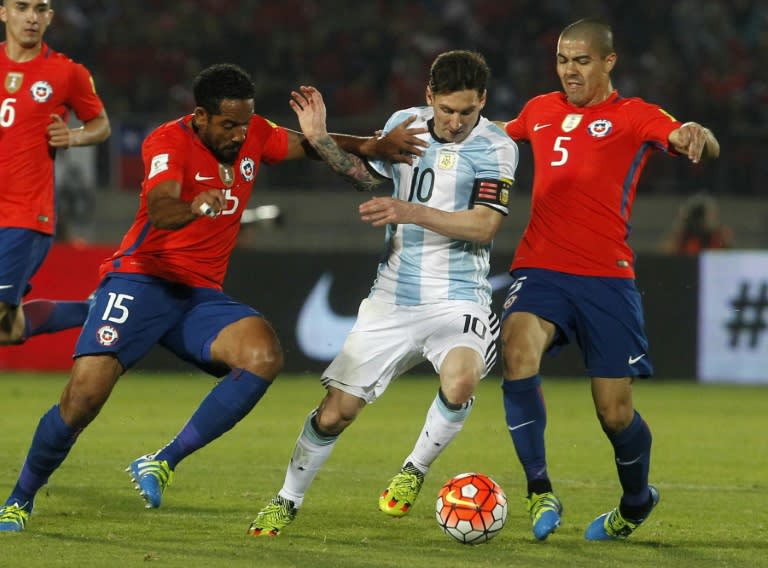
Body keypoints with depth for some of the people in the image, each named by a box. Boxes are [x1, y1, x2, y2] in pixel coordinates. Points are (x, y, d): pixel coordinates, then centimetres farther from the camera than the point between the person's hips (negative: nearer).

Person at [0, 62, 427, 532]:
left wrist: (374, 146, -1)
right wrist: (194, 208, -55)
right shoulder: (170, 141, -15)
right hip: (141, 282, -5)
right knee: (84, 396, -19)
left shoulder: (253, 136, 4)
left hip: (201, 296, 6)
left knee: (265, 355, -25)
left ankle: (164, 463, -16)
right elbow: (158, 210, -32)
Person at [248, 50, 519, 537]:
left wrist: (411, 212, -29)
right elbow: (371, 178, 22)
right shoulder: (404, 123, 4)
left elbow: (483, 226, -19)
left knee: (461, 380, -33)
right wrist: (321, 140, 8)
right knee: (336, 410, 1)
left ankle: (415, 470, -6)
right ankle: (288, 501, 22)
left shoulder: (494, 148, -10)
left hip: (458, 298, -4)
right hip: (393, 294, 4)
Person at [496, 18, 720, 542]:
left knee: (615, 413, -1)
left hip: (607, 277, -2)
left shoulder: (632, 116, 1)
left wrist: (696, 135, -40)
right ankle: (540, 492, -21)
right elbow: (502, 133, 38)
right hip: (539, 268, 3)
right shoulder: (541, 111, 15)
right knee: (518, 351, -29)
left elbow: (700, 146, -17)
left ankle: (637, 502, 31)